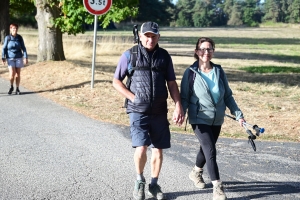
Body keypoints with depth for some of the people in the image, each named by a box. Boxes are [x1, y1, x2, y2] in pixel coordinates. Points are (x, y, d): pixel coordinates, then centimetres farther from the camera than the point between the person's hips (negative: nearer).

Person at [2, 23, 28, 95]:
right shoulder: (7, 38, -5)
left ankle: (17, 89, 17)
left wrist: (25, 57, -7)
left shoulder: (19, 38, -2)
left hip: (19, 58, 1)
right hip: (10, 58, -1)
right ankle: (11, 87, 16)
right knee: (12, 74, -10)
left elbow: (23, 48, 1)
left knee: (18, 74, 4)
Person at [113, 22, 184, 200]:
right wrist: (133, 97, -7)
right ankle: (140, 180, 13)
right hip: (138, 111, -3)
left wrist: (179, 106, -2)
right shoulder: (130, 55, -2)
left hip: (159, 112, 3)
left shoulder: (164, 56, 6)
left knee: (158, 150, 8)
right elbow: (116, 81, 3)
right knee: (141, 148, -13)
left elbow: (172, 83, 8)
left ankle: (154, 184, 26)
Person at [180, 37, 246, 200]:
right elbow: (184, 97, -6)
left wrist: (238, 114, 1)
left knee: (206, 149, 19)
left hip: (217, 120, 4)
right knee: (210, 151, -14)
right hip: (200, 119, -4)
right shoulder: (191, 73, -7)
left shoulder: (219, 71, 3)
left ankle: (196, 172, 45)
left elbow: (228, 96, 7)